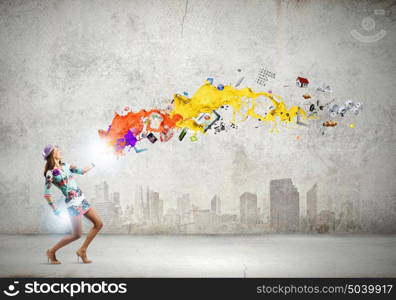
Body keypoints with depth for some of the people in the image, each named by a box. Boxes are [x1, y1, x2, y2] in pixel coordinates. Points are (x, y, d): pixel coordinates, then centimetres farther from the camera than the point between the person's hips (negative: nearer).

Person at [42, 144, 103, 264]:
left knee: (99, 224, 4)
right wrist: (54, 209, -17)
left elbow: (81, 171, 22)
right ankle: (52, 251, 13)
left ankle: (82, 250, 11)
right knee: (77, 235, -5)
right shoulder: (50, 173, -11)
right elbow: (47, 193, -13)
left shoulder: (65, 165, 9)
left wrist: (91, 166, 31)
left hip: (81, 199, 8)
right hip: (72, 203, -8)